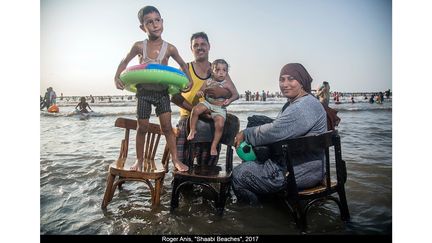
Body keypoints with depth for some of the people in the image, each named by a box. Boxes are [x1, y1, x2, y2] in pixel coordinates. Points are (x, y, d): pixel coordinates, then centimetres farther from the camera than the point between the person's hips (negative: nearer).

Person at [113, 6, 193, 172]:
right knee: (142, 127, 6)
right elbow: (125, 62, 8)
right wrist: (117, 77, -8)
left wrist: (189, 80, -7)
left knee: (167, 126, -4)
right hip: (144, 91, 0)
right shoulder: (139, 46, -7)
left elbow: (183, 65, 8)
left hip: (162, 92, 0)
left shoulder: (169, 48, -7)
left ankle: (175, 160, 5)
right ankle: (139, 160, 22)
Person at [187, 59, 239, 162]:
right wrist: (199, 93, -19)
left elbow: (236, 94, -2)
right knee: (195, 109, -27)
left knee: (220, 124, -22)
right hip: (207, 103, 2)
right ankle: (192, 130, -5)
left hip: (220, 108, -2)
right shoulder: (208, 81, 0)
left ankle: (214, 146, -3)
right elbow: (201, 91, 5)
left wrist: (230, 100, -21)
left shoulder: (227, 84, -5)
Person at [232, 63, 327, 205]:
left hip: (301, 172, -11)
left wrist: (245, 134, -10)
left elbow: (274, 132, -25)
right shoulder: (294, 104, 15)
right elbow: (277, 128, 14)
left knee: (238, 175, -9)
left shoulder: (305, 107, -22)